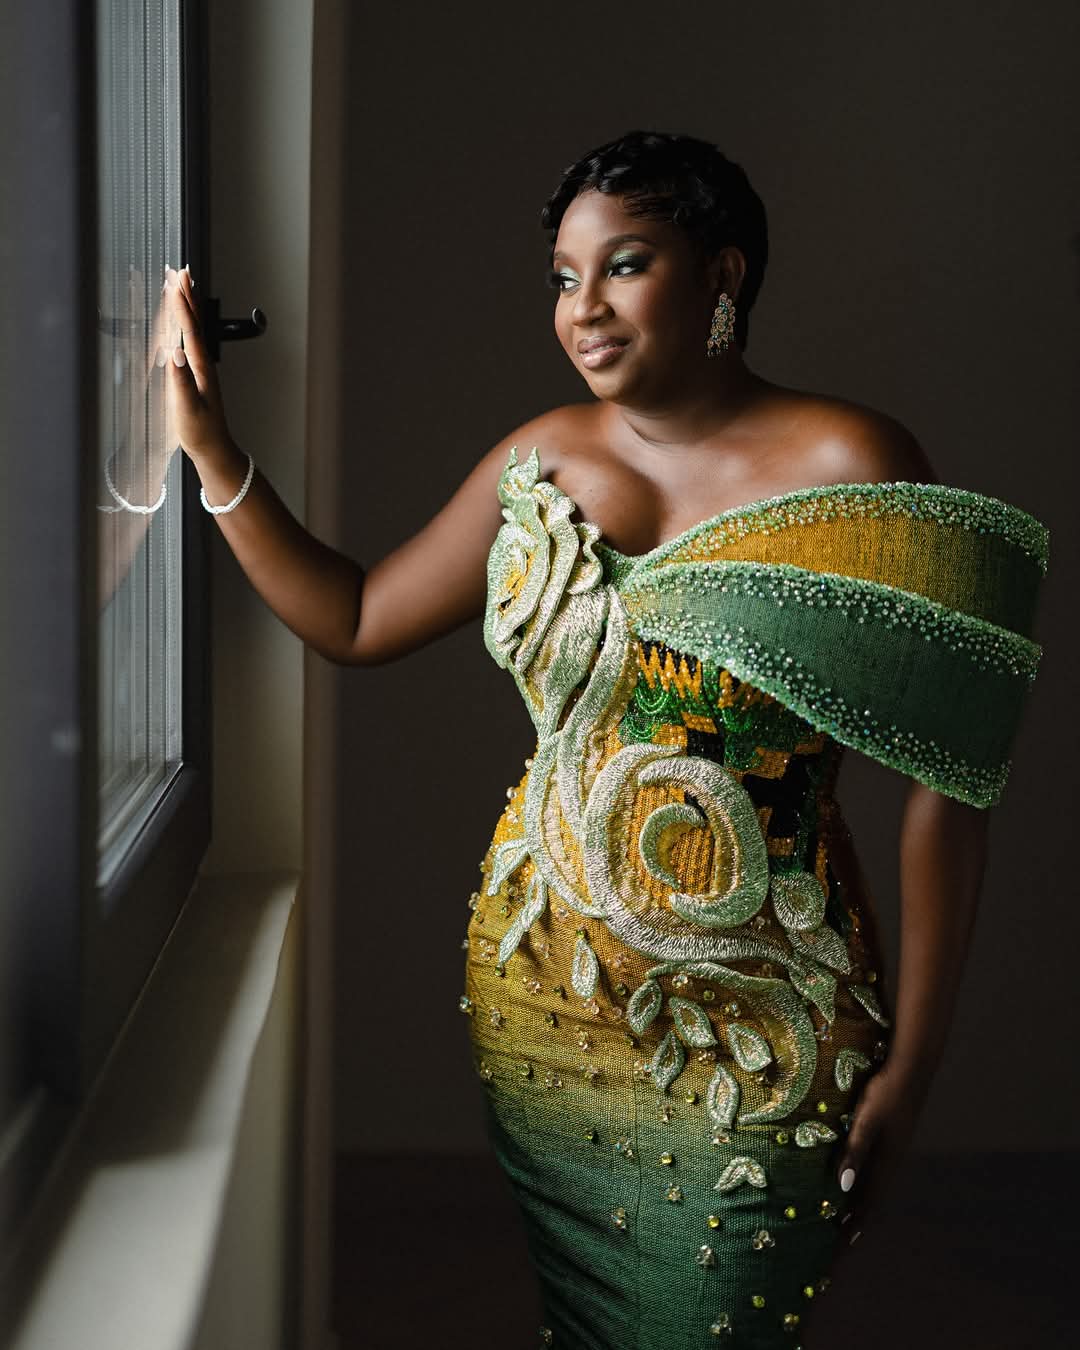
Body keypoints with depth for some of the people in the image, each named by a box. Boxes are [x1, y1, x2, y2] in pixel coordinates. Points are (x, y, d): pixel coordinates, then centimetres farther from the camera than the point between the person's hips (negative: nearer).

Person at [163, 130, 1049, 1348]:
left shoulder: (850, 468, -13)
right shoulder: (541, 461, 4)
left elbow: (944, 780, -12)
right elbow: (353, 621, 12)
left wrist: (911, 1061, -12)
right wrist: (210, 446, 4)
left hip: (755, 1034, -4)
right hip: (542, 997, 5)